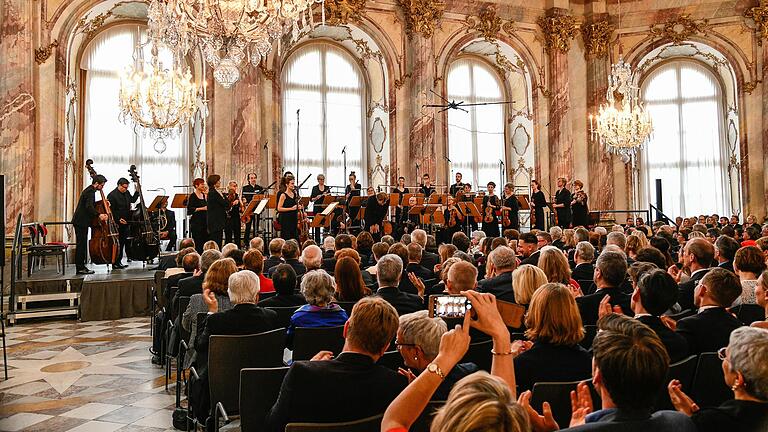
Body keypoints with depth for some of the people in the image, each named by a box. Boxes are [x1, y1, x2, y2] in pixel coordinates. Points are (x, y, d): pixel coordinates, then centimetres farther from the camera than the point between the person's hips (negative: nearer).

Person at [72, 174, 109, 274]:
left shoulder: (89, 190, 17)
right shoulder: (91, 192, -15)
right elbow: (89, 206, -29)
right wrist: (99, 215, -37)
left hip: (80, 221, 10)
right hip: (81, 222, -10)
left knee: (82, 244, 12)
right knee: (81, 244, -7)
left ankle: (81, 266, 17)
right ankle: (80, 268, -5)